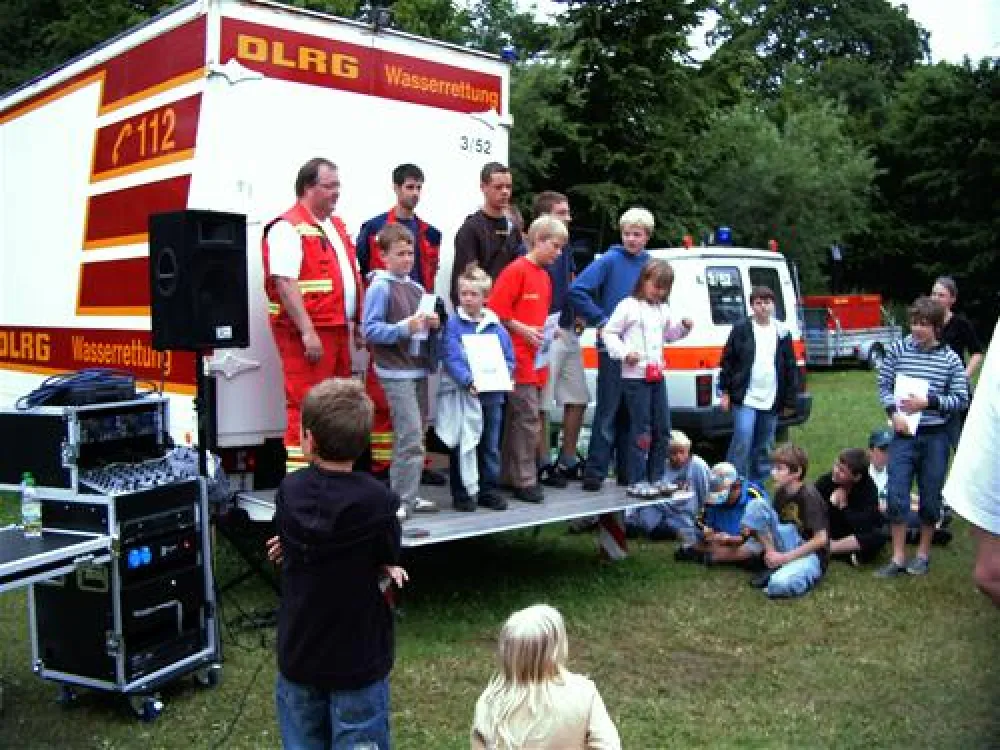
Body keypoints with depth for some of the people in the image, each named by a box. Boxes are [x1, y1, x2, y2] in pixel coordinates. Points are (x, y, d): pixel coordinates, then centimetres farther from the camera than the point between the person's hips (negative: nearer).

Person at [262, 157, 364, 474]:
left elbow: (352, 278, 23)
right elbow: (285, 283, -20)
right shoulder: (288, 228, -12)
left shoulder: (337, 226, 17)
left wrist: (358, 323, 18)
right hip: (306, 333, -9)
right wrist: (307, 332, -24)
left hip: (338, 330, 9)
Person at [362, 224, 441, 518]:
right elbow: (371, 329, -14)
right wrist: (404, 328, -25)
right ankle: (402, 500, -5)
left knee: (411, 436, 13)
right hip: (396, 372, -8)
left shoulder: (417, 288, 13)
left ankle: (405, 495, 23)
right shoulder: (380, 287, -8)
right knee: (411, 437, -12)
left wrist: (431, 323, -1)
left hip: (419, 369, 8)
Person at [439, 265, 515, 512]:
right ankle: (462, 492, 15)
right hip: (462, 393, -4)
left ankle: (488, 489, 24)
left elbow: (508, 358, 8)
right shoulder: (453, 323, -5)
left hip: (493, 395, 4)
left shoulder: (495, 325, 6)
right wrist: (469, 382, -26)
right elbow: (451, 358, -13)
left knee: (490, 446, 13)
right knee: (462, 446, 5)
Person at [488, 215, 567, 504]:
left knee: (516, 418, 13)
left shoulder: (544, 277, 17)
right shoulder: (516, 271, -10)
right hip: (518, 358, -9)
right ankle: (525, 480, -2)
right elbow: (496, 310, -16)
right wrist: (523, 330, -15)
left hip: (535, 358, 9)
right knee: (529, 417, -9)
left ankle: (509, 474, 21)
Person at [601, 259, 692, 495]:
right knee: (641, 429, -7)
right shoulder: (629, 306, -6)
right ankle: (636, 481, -1)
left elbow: (669, 334, 25)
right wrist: (624, 352, -18)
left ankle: (656, 477, 18)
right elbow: (609, 332, -6)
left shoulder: (664, 310, 15)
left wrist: (683, 327, 6)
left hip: (657, 375, 7)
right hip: (635, 376, -7)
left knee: (662, 428, 9)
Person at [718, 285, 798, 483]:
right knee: (742, 440, -14)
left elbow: (790, 368, 11)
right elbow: (727, 361, 0)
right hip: (745, 399, -4)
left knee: (763, 446, 10)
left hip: (771, 401, 4)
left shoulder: (782, 333, 8)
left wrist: (790, 400, 8)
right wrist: (725, 392, -4)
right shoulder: (741, 329, -1)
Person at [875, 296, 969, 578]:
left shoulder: (950, 359, -3)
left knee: (930, 498, 8)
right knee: (897, 496, -2)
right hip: (904, 434, 0)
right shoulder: (898, 349, -3)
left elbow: (961, 399, -3)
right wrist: (894, 413, -12)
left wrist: (927, 402, -15)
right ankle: (898, 558, 9)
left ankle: (923, 554, 25)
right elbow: (884, 384, 3)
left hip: (935, 437, 0)